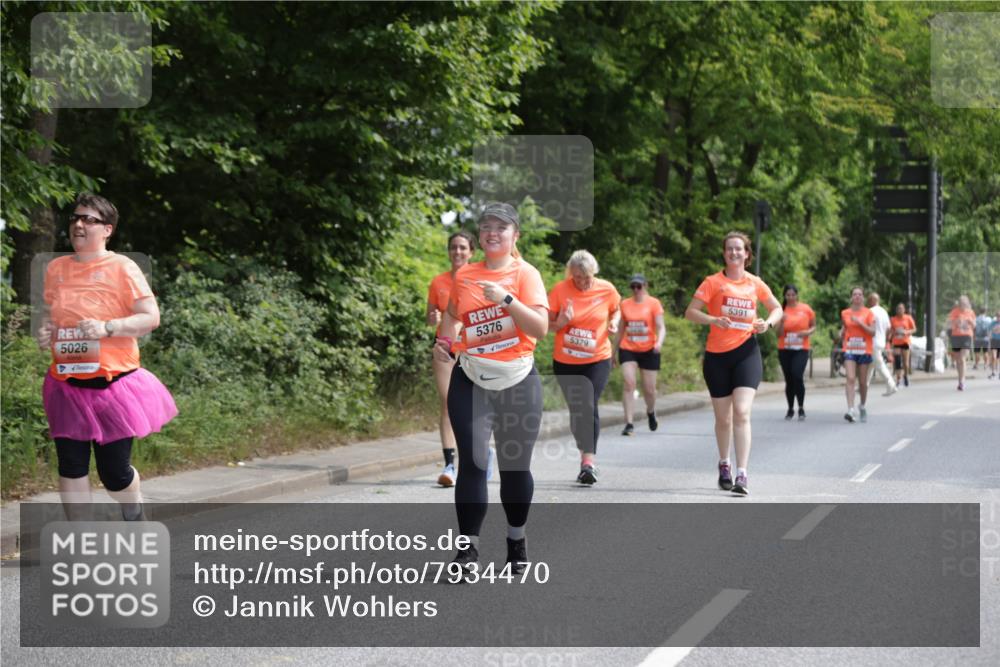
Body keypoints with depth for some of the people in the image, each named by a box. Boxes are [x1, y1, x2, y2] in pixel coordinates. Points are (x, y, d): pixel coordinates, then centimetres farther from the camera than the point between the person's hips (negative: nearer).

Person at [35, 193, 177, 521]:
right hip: (67, 384, 4)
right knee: (71, 467, 1)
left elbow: (151, 317, -9)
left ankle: (135, 517, 35)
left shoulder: (122, 267, -8)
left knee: (115, 473, 2)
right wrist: (44, 330, -2)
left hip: (112, 384, -4)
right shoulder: (56, 268, 6)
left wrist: (107, 328, -22)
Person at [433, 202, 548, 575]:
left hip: (517, 381, -1)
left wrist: (506, 299, -24)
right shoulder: (464, 275, 5)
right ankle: (468, 548, -7)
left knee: (516, 466, 8)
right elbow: (453, 314, 24)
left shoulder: (526, 274, -4)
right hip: (471, 381, 1)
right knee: (472, 463, -8)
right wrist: (444, 339, 5)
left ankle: (516, 541, 26)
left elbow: (540, 328, -14)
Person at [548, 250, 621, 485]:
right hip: (565, 361, 1)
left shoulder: (607, 290, -5)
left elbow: (616, 310, 15)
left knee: (589, 408, -14)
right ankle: (586, 456, 26)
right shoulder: (560, 290, -9)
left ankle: (588, 462, -16)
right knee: (577, 410, 8)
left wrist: (614, 323, -6)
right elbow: (547, 324, -3)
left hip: (597, 360, -1)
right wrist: (560, 323, -24)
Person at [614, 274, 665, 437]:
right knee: (628, 383, -16)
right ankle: (629, 424, -18)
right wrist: (614, 351, 16)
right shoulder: (625, 304, 6)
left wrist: (659, 342, -28)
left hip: (649, 350, -1)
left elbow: (661, 327, -8)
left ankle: (651, 412, 40)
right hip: (628, 350, 1)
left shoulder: (654, 303, -2)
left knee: (649, 389, 6)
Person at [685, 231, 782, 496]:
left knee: (741, 412, -16)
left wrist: (768, 323, -2)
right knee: (723, 418, 9)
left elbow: (777, 308, 20)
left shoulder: (755, 284, 7)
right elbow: (690, 312, -5)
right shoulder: (713, 282, 0)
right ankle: (724, 464, 35)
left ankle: (741, 475, -19)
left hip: (746, 352, 0)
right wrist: (713, 320, -23)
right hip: (717, 355, 0)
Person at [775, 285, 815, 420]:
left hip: (801, 349, -2)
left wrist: (808, 332, -10)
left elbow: (813, 325, 12)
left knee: (797, 375, -19)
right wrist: (782, 322, -17)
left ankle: (801, 408, -6)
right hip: (785, 349, 2)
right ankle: (790, 409, 19)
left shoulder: (806, 309, 1)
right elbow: (778, 334, 1)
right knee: (789, 379, 5)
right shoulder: (781, 311, 2)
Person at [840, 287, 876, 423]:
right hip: (849, 350, 0)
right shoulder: (845, 313, 7)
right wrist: (841, 335, 0)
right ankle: (851, 410, -24)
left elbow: (872, 332, -7)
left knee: (863, 381, 8)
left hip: (864, 351, 0)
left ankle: (862, 407, 32)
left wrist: (860, 323, -17)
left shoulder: (868, 313, 1)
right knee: (850, 379, -16)